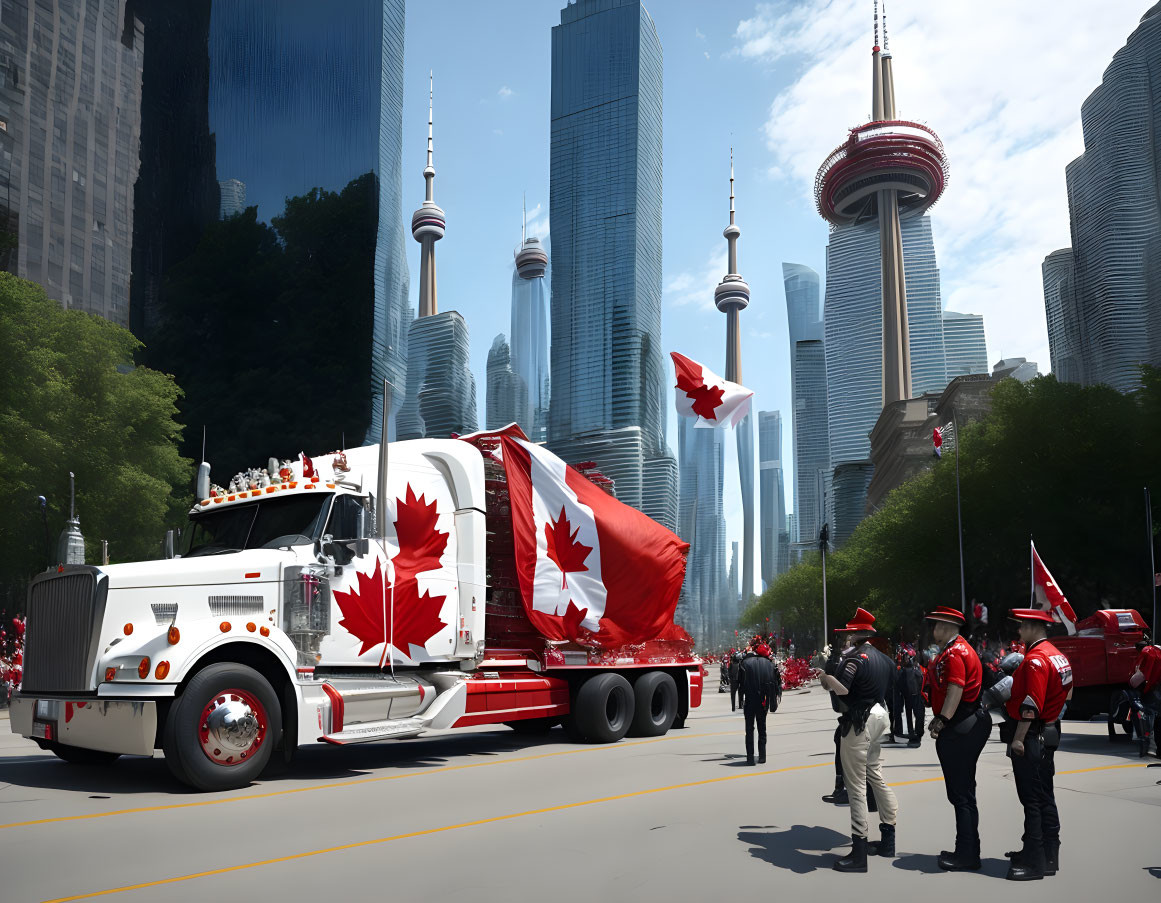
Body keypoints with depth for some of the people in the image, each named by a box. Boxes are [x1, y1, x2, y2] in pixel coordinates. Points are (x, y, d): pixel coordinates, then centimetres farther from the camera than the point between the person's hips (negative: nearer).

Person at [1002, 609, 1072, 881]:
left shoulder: (1035, 659, -18)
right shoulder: (1056, 655, 13)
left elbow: (1031, 705, -23)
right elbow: (1067, 694, 21)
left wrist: (1018, 738, -22)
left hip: (1031, 736, -10)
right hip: (1049, 733, 10)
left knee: (1031, 799, -6)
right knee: (1045, 796, 15)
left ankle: (1034, 862, -3)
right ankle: (1049, 855, 23)